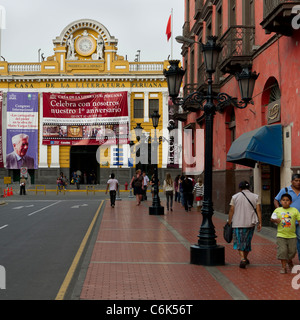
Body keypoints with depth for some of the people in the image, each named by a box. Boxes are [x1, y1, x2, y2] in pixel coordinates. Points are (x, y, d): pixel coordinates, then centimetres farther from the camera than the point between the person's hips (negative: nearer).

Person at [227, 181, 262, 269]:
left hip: (238, 224, -2)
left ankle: (242, 259, -17)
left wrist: (229, 222, 6)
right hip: (250, 223, 2)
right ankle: (245, 258, 29)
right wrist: (260, 223, -1)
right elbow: (258, 210, -2)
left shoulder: (235, 197, 2)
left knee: (239, 242, 2)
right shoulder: (255, 197, 5)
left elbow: (231, 210, -1)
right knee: (247, 241, 17)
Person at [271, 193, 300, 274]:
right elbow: (272, 218, 9)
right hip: (281, 235, -1)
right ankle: (283, 267, 4)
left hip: (292, 235, 1)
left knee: (292, 251, 7)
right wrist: (275, 220, -13)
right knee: (282, 251, -8)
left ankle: (289, 261, 39)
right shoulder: (277, 210, 2)